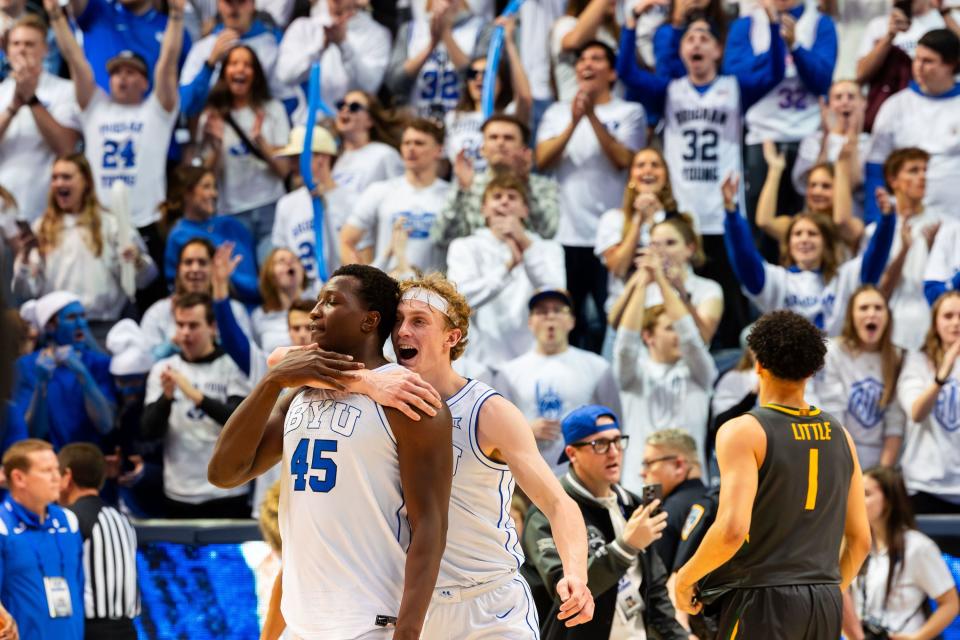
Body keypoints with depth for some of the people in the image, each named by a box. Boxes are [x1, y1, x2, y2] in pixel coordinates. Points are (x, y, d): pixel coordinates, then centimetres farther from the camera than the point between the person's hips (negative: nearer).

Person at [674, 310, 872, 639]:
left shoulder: (744, 432, -9)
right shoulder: (840, 437, 10)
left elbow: (731, 531, -21)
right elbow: (860, 539, 14)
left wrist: (685, 577, -5)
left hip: (760, 601, -6)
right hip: (826, 605, 6)